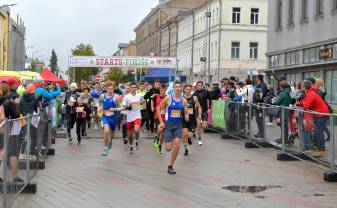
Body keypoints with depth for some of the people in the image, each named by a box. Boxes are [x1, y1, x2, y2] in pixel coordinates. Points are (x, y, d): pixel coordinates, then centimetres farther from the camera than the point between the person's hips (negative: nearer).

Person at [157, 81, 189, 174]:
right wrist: (161, 122, -7)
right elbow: (158, 109, 0)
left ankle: (170, 166, 4)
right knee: (168, 148, -4)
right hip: (168, 124, -2)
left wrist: (186, 116, -13)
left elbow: (186, 113, 12)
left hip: (178, 125, 3)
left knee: (177, 146, -10)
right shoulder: (168, 98, -8)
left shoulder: (184, 100, 1)